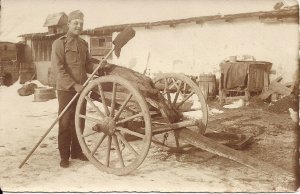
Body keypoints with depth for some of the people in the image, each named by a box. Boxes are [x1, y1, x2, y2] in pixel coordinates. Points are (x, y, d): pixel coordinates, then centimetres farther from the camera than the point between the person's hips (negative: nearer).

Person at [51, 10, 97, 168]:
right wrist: (73, 85, -21)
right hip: (66, 89, -6)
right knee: (65, 122, -1)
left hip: (81, 89, 6)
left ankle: (76, 151, 23)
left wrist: (96, 67, -2)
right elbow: (59, 68, -14)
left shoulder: (83, 44, 14)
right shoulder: (59, 43, -5)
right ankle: (64, 156, 8)